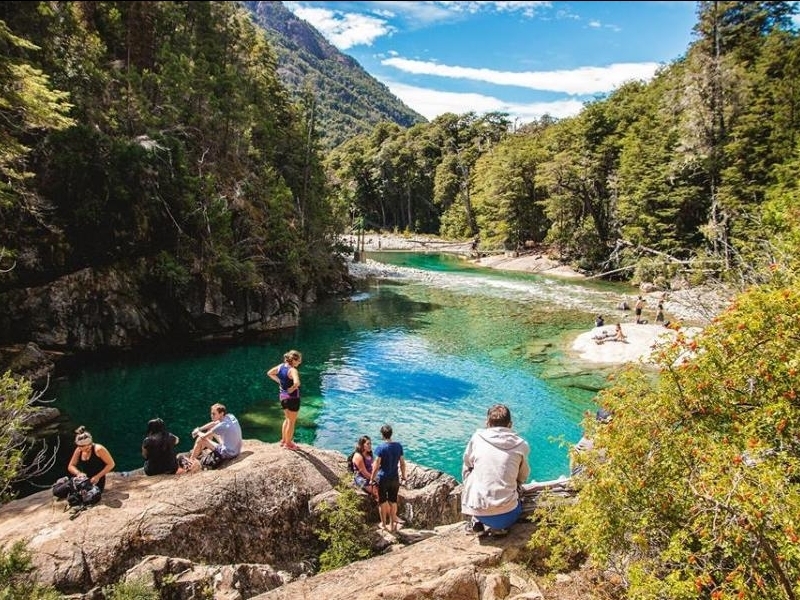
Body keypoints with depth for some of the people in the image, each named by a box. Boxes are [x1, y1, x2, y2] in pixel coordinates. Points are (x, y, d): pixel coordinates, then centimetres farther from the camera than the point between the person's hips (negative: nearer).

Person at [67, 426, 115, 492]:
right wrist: (78, 473, -12)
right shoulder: (79, 451, 1)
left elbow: (111, 464, -12)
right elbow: (70, 466, 10)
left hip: (97, 482, -6)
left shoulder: (98, 449, -16)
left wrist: (98, 476, -18)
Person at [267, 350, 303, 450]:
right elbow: (296, 383, -42)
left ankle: (283, 440, 37)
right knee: (292, 421, 10)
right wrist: (292, 388, -22)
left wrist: (279, 381, 8)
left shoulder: (280, 366, -2)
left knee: (287, 419, 26)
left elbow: (269, 373, 12)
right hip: (292, 397, -8)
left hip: (283, 396, 8)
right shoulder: (293, 370, -25)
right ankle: (288, 443, 22)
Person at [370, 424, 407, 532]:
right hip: (395, 479, 4)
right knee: (393, 501, 15)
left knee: (382, 502, 13)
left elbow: (376, 465, -16)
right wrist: (403, 476, 15)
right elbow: (402, 463, 2)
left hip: (382, 479, -4)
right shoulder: (399, 446, -4)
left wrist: (372, 479, -6)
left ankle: (383, 524, 25)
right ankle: (392, 525, 23)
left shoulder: (380, 447, -17)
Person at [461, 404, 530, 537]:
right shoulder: (521, 445, 3)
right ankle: (499, 526, 6)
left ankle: (476, 522, 13)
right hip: (506, 515, 0)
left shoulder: (477, 438, 3)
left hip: (478, 511, 0)